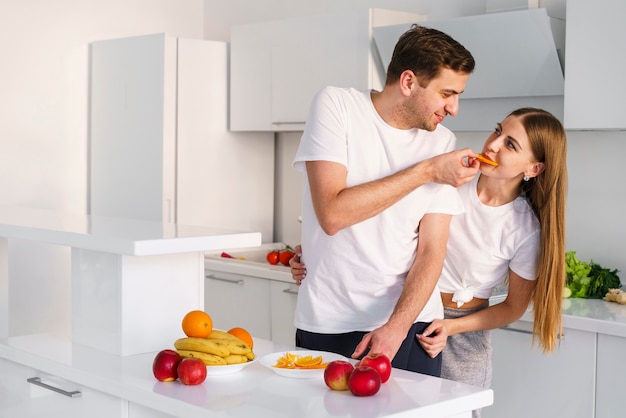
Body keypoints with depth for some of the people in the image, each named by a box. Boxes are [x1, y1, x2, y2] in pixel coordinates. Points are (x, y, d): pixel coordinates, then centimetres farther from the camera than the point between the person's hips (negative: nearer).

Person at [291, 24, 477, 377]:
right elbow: (332, 213, -20)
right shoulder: (336, 106, -8)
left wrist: (396, 328, -20)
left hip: (411, 323, 3)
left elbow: (432, 250, -5)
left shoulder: (443, 143, 0)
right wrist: (426, 171, -16)